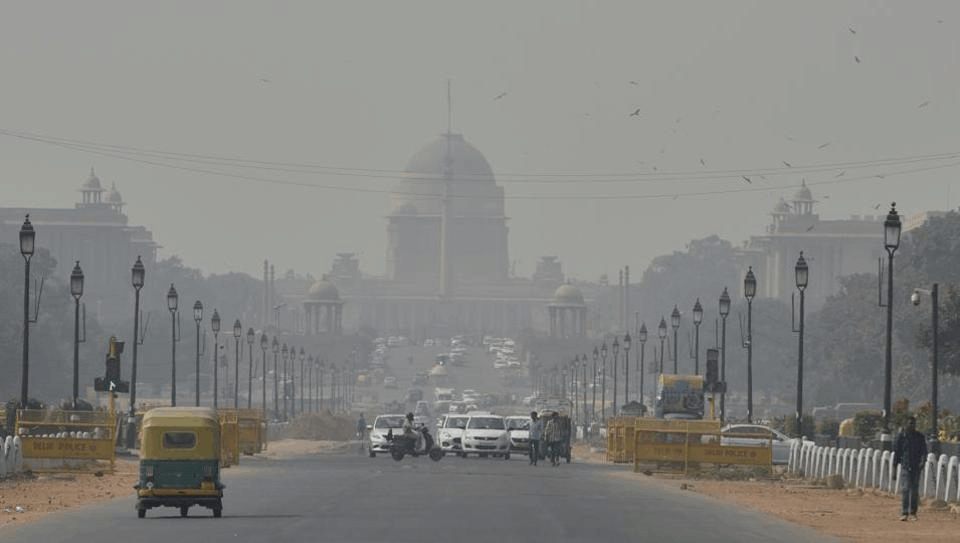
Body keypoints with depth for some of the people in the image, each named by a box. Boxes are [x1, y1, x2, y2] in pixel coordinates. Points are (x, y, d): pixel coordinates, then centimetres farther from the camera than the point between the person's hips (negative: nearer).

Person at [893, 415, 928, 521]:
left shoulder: (920, 437, 8)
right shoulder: (901, 436, 5)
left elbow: (924, 451, 3)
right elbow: (896, 451, 8)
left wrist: (923, 462, -14)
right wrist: (895, 465, 5)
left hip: (916, 466, 2)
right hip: (905, 465, -2)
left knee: (915, 490, 5)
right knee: (905, 489, -10)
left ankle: (913, 512, 13)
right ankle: (904, 512, -10)